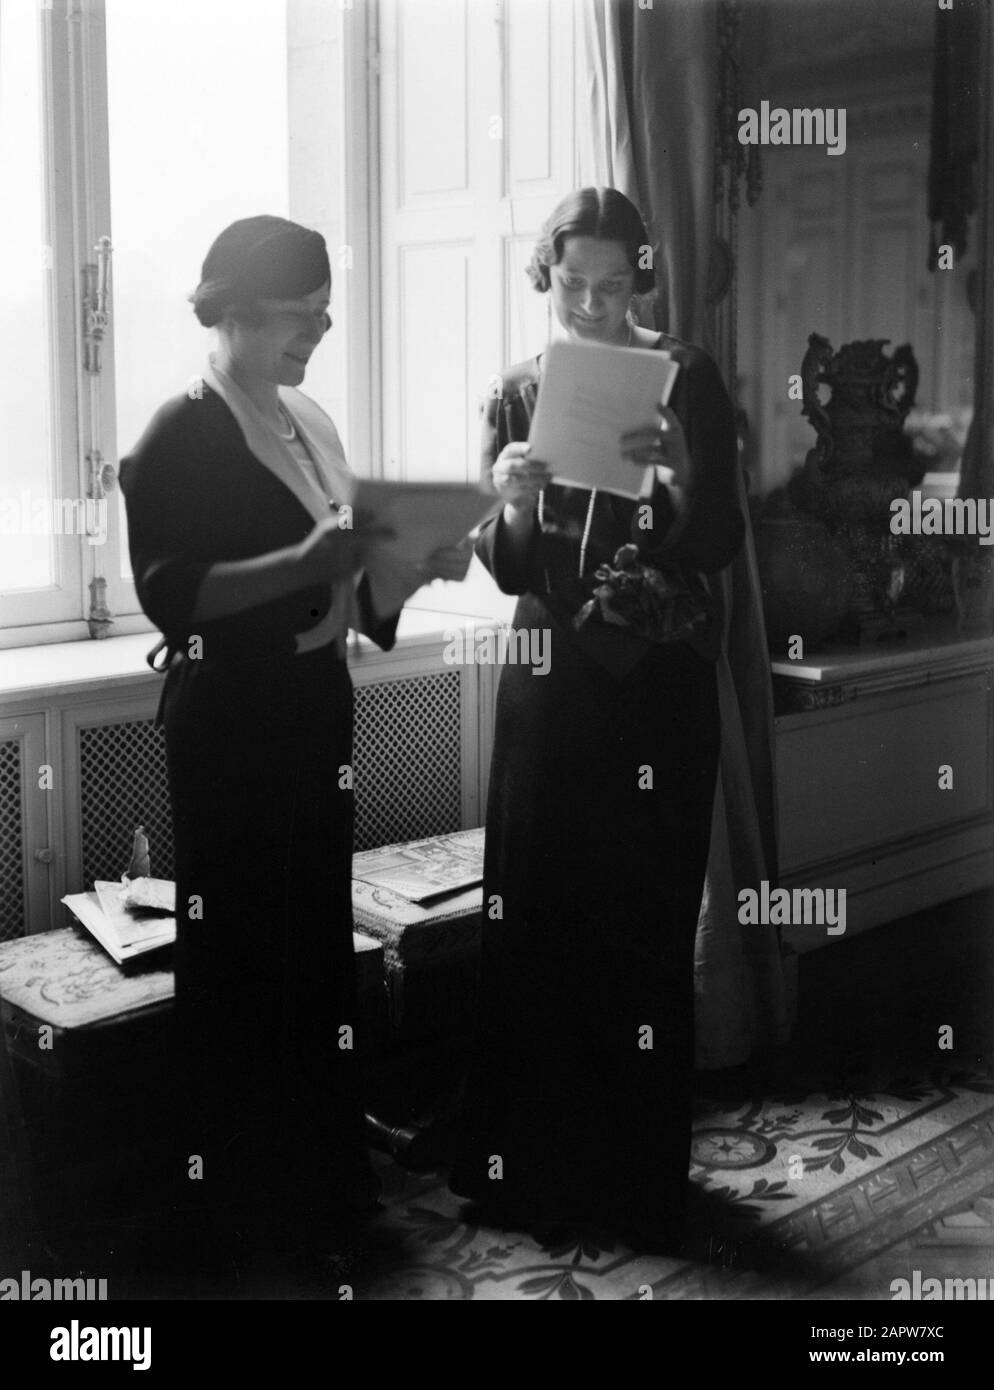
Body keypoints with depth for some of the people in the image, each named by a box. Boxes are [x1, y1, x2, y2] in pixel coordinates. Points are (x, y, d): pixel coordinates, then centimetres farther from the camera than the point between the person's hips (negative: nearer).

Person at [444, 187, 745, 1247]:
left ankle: (639, 1179, 14)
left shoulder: (685, 379, 0)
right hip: (549, 676, 3)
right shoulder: (519, 392, 8)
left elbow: (719, 546, -7)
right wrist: (510, 505, -19)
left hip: (658, 683, -2)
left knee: (645, 923, -1)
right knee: (532, 917, 2)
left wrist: (678, 472, -26)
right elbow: (507, 571, 2)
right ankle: (528, 1163, 17)